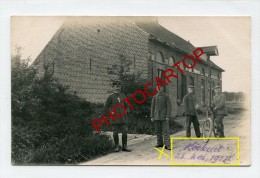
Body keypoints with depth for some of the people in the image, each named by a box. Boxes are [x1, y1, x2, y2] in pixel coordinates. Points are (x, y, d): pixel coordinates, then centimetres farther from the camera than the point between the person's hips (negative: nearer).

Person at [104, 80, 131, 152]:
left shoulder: (123, 96, 11)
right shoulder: (111, 97, 1)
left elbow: (125, 105, 24)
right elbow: (106, 107, 3)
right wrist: (111, 112, -7)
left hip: (122, 117, 3)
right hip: (114, 118, -3)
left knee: (125, 132, 0)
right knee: (115, 133, 3)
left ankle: (124, 147, 10)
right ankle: (117, 147, 16)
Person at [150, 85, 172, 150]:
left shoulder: (166, 96, -1)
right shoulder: (154, 97, 11)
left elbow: (169, 107, -5)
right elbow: (152, 107, 12)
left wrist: (168, 116, -13)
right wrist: (152, 117, 5)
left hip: (164, 117, -4)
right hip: (157, 117, 4)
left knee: (166, 131, -9)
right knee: (158, 131, 8)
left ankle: (167, 145, -9)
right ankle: (160, 143, 20)